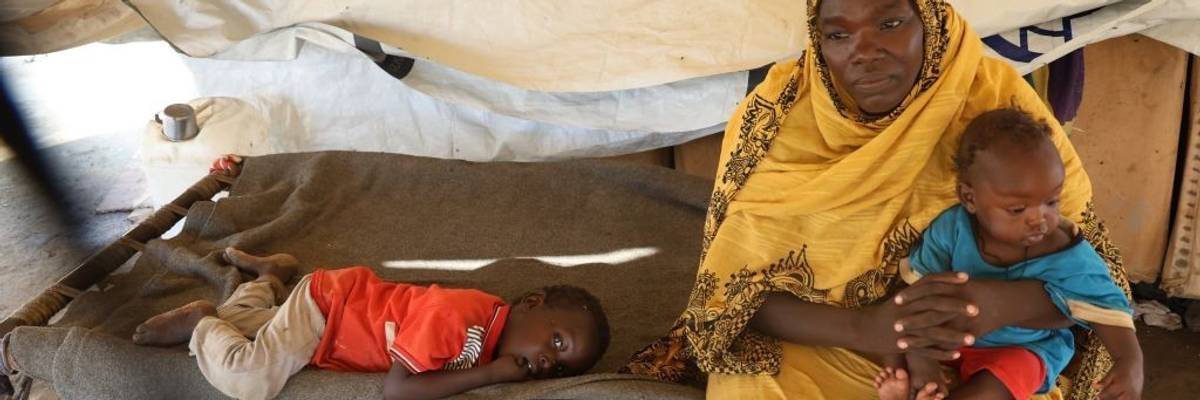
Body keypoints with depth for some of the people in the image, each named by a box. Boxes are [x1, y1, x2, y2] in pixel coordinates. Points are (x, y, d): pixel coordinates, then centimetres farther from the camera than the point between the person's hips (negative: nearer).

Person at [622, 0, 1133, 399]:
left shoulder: (996, 99, -14)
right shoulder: (775, 114, -14)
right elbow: (734, 290, -13)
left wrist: (1002, 304, -32)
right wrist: (865, 328, -28)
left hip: (973, 358, 1)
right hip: (813, 345, 0)